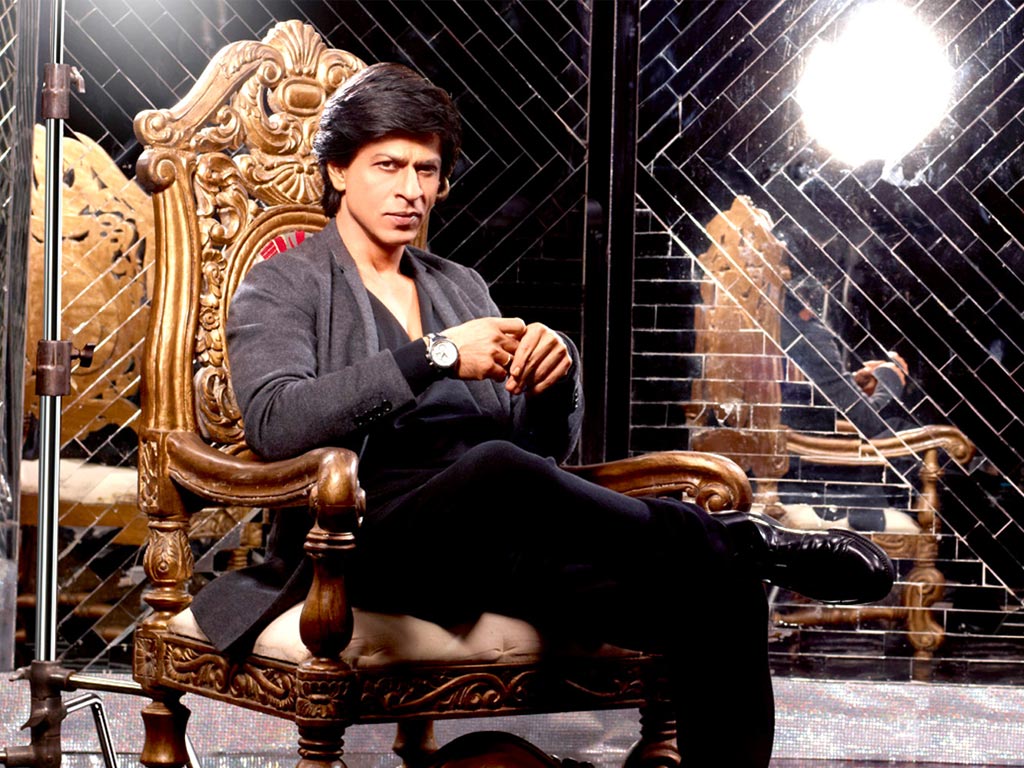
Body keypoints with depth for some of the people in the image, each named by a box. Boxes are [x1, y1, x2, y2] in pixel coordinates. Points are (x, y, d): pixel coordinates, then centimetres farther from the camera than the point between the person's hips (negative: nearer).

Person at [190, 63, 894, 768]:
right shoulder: (281, 287, 10)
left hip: (500, 534, 5)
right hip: (377, 542, -5)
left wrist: (556, 376, -4)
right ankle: (742, 541, -23)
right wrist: (436, 355, -17)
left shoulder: (462, 286, 26)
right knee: (497, 471, -41)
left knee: (716, 587, -25)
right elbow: (274, 421, -13)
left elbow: (547, 446, 19)